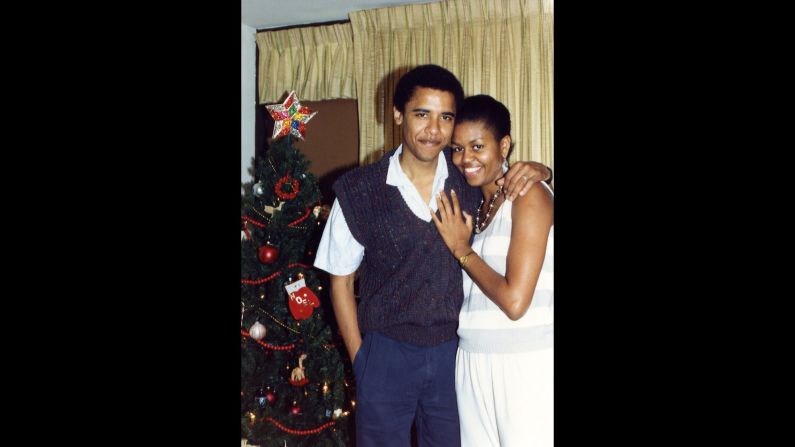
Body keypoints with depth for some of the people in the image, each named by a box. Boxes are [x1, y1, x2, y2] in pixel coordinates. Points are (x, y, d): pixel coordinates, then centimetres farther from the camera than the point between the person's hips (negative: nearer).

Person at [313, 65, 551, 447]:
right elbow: (341, 282, 0)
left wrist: (535, 169, -10)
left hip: (454, 352, 2)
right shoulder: (359, 191, -9)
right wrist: (359, 359, -1)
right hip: (387, 354, -2)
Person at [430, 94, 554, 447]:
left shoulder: (529, 196, -10)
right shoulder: (472, 203, 12)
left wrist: (461, 250, -8)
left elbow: (515, 301, -18)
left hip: (525, 365, -7)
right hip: (473, 362, 7)